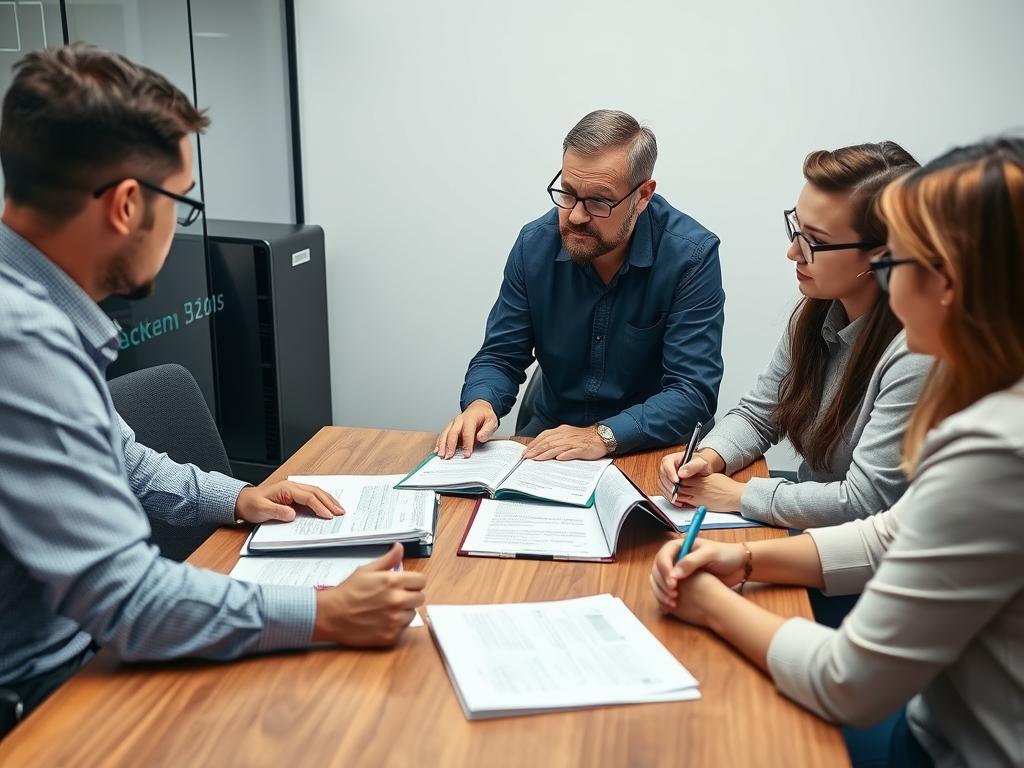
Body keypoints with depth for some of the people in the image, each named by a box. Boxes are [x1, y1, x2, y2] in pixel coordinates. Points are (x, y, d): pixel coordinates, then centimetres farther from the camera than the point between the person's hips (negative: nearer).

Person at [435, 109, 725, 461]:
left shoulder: (691, 256, -16)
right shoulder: (535, 244, -5)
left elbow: (692, 391, -18)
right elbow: (501, 356, 3)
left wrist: (604, 435, -31)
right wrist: (480, 402, -19)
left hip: (649, 446, -3)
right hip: (550, 430, 3)